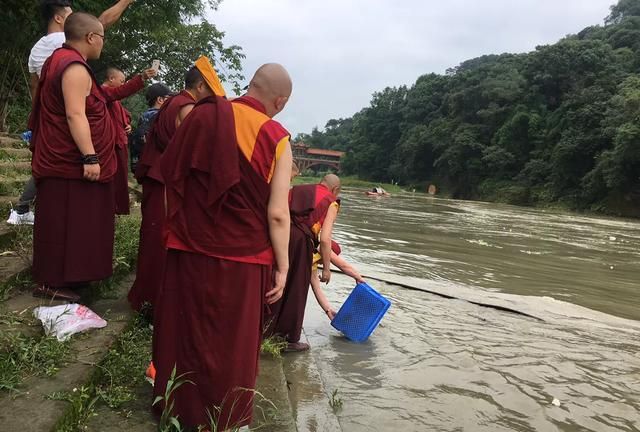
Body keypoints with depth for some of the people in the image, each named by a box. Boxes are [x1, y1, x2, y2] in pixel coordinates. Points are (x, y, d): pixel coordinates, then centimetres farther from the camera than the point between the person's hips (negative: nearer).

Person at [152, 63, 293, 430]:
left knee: (184, 329, 19)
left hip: (188, 247, 3)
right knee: (231, 341, 13)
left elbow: (169, 172, 7)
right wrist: (282, 266, -5)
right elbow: (277, 214, -15)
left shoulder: (201, 115, -2)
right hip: (241, 258, -3)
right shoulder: (277, 139, -11)